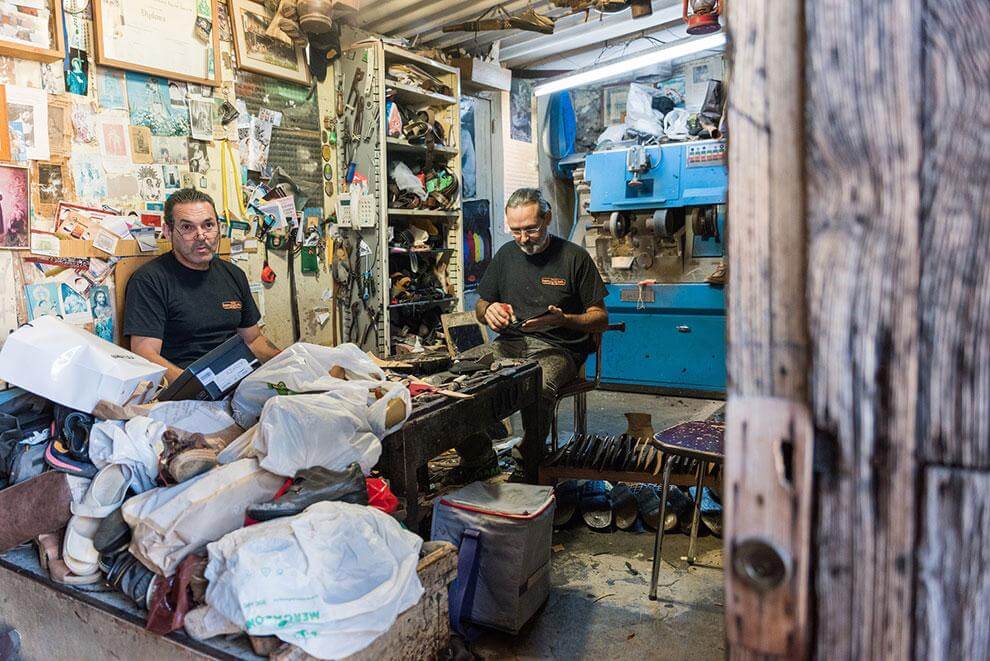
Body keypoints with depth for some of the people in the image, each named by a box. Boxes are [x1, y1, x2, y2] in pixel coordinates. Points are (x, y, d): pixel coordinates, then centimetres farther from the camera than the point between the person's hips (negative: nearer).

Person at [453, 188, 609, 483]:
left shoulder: (575, 257, 1)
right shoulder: (506, 254, 15)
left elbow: (600, 318, 1)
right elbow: (480, 308, 23)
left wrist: (563, 320, -18)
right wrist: (488, 310, -2)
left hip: (557, 348, -4)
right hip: (510, 344, 5)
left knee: (539, 386, -39)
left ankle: (530, 468, -14)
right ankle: (480, 458, -6)